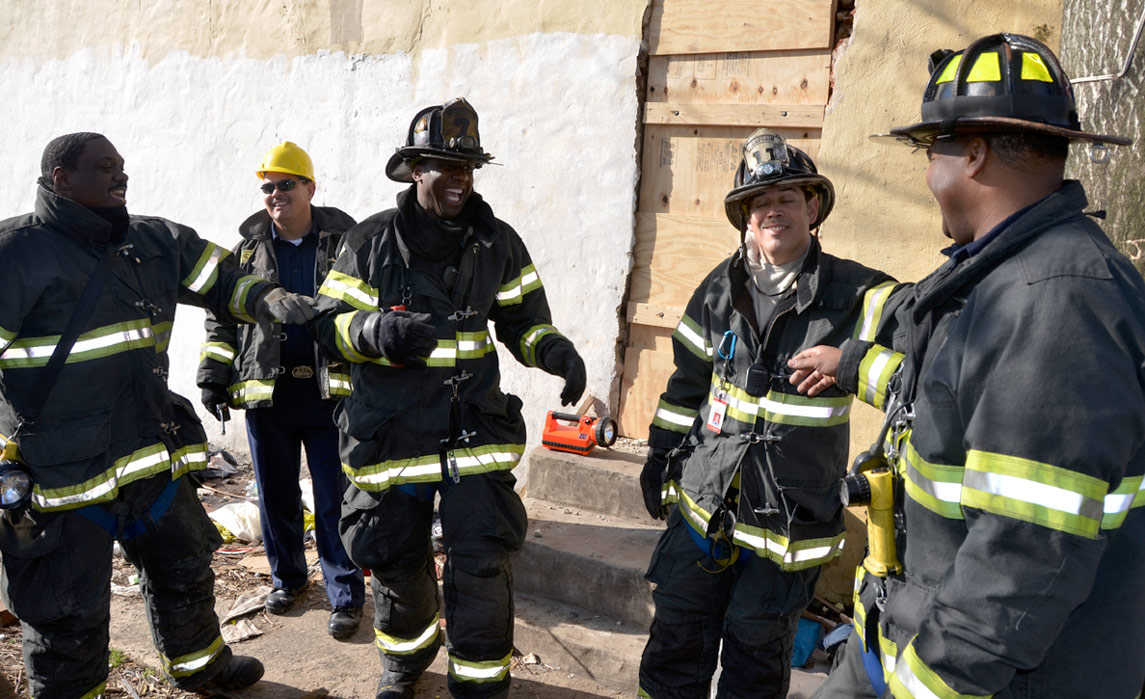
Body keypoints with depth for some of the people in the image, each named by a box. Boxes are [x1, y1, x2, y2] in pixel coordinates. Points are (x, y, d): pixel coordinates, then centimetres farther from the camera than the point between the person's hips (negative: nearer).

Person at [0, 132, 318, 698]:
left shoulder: (156, 242, 7)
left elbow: (221, 281, 12)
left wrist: (269, 299, -9)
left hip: (156, 455, 7)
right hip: (63, 476, -7)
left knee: (184, 568, 24)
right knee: (69, 614, 6)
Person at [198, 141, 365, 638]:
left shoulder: (346, 241, 0)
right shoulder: (248, 246, 8)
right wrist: (213, 375, 7)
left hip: (329, 390, -3)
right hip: (265, 392, 3)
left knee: (335, 499, 1)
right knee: (275, 495, 14)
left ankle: (346, 597, 13)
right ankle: (287, 577, 34)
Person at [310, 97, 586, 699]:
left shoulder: (497, 243, 2)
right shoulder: (372, 241, -3)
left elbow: (523, 320, 10)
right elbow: (329, 322, -2)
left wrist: (557, 352, -11)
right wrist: (378, 331, -24)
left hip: (474, 423, 0)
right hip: (390, 433, 0)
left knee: (482, 563, -5)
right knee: (395, 560, 15)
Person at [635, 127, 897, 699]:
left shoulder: (851, 294, -8)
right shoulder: (720, 288, 4)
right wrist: (662, 453, 15)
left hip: (790, 516, -3)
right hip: (704, 502, 3)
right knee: (677, 639, 13)